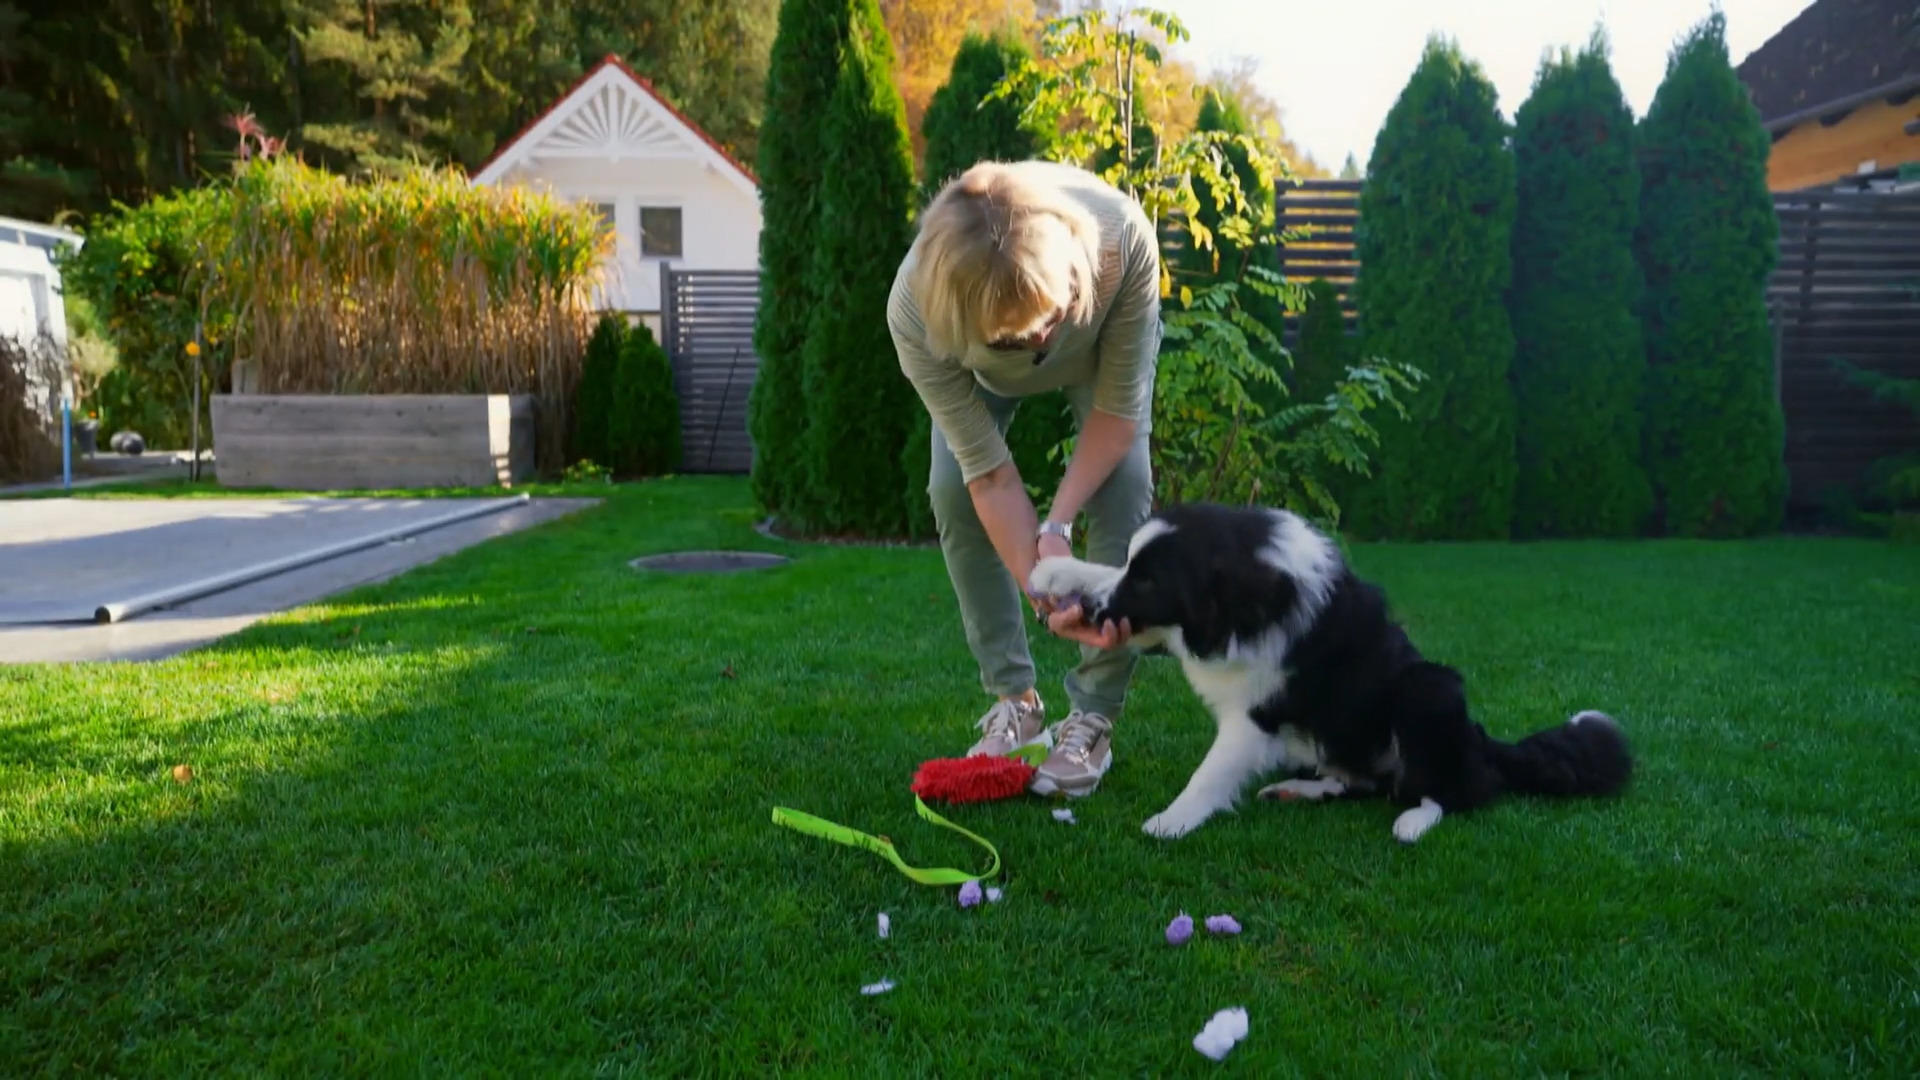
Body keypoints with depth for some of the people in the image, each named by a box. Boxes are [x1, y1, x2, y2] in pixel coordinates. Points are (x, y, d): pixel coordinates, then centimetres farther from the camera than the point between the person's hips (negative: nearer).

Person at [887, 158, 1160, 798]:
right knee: (953, 493, -15)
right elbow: (989, 472, -32)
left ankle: (1093, 721, -7)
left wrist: (1059, 522, -33)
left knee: (1123, 489, -18)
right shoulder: (915, 311, -42)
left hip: (1104, 342, 0)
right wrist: (1044, 591, -37)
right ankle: (1014, 701, 1)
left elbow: (1118, 408, -28)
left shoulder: (1123, 237, -44)